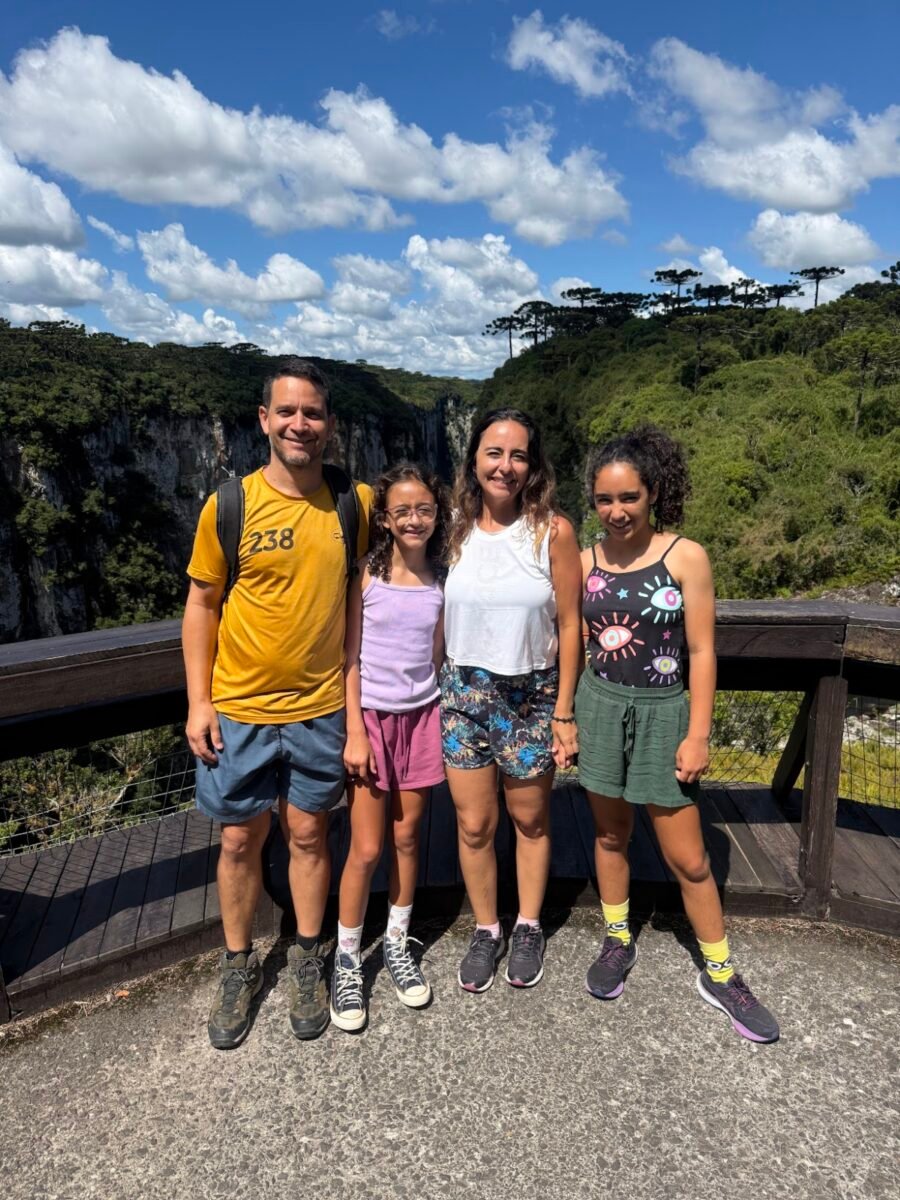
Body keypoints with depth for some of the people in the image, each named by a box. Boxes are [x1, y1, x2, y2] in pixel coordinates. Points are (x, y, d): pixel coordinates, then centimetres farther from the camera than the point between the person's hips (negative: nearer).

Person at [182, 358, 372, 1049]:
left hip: (320, 707, 1)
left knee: (308, 834, 14)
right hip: (239, 708, 0)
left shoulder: (357, 502, -4)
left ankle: (308, 960, 36)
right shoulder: (230, 505, -8)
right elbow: (201, 604, 0)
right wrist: (198, 702, -4)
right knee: (240, 840, 13)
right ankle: (239, 965, 36)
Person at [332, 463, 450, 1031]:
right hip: (371, 717, -3)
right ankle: (347, 961, 21)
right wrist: (355, 732, -11)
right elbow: (349, 658, -8)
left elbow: (437, 656, 8)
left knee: (407, 839, 12)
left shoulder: (441, 580, 1)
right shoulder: (367, 576, -8)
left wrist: (443, 721, 7)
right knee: (367, 849, 1)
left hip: (421, 717, 3)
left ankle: (398, 943, 32)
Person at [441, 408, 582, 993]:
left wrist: (564, 713, -7)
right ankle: (486, 930, 34)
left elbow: (569, 626, -7)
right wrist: (443, 688, 4)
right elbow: (441, 614, 6)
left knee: (530, 820, 15)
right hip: (465, 691, 2)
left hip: (532, 695, -2)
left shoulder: (553, 530, -9)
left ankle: (528, 928, 38)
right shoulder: (456, 528, 0)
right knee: (474, 826, 10)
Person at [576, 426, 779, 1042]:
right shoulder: (585, 561, 0)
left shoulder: (686, 557, -9)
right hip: (599, 708, 3)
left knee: (688, 857, 5)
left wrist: (699, 734, -9)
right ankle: (618, 940, 38)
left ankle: (720, 974, 25)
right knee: (610, 834, 17)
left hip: (661, 713, -2)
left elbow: (701, 651, -7)